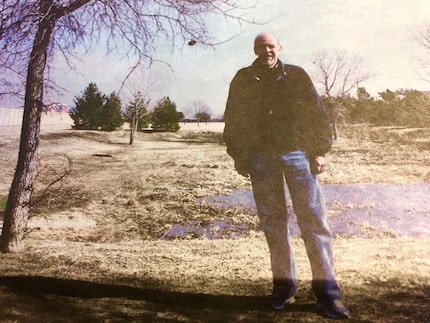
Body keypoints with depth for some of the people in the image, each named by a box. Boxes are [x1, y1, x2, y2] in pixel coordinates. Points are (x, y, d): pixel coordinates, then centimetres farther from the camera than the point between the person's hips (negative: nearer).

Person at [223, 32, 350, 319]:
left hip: (298, 153, -1)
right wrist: (238, 155, 7)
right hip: (261, 158, 1)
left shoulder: (296, 75, 9)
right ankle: (284, 283, 16)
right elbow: (233, 120, 12)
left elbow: (317, 113, 6)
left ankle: (327, 291, 2)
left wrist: (320, 150, -2)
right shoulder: (243, 80, 11)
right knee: (273, 222, 4)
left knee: (313, 218, -5)